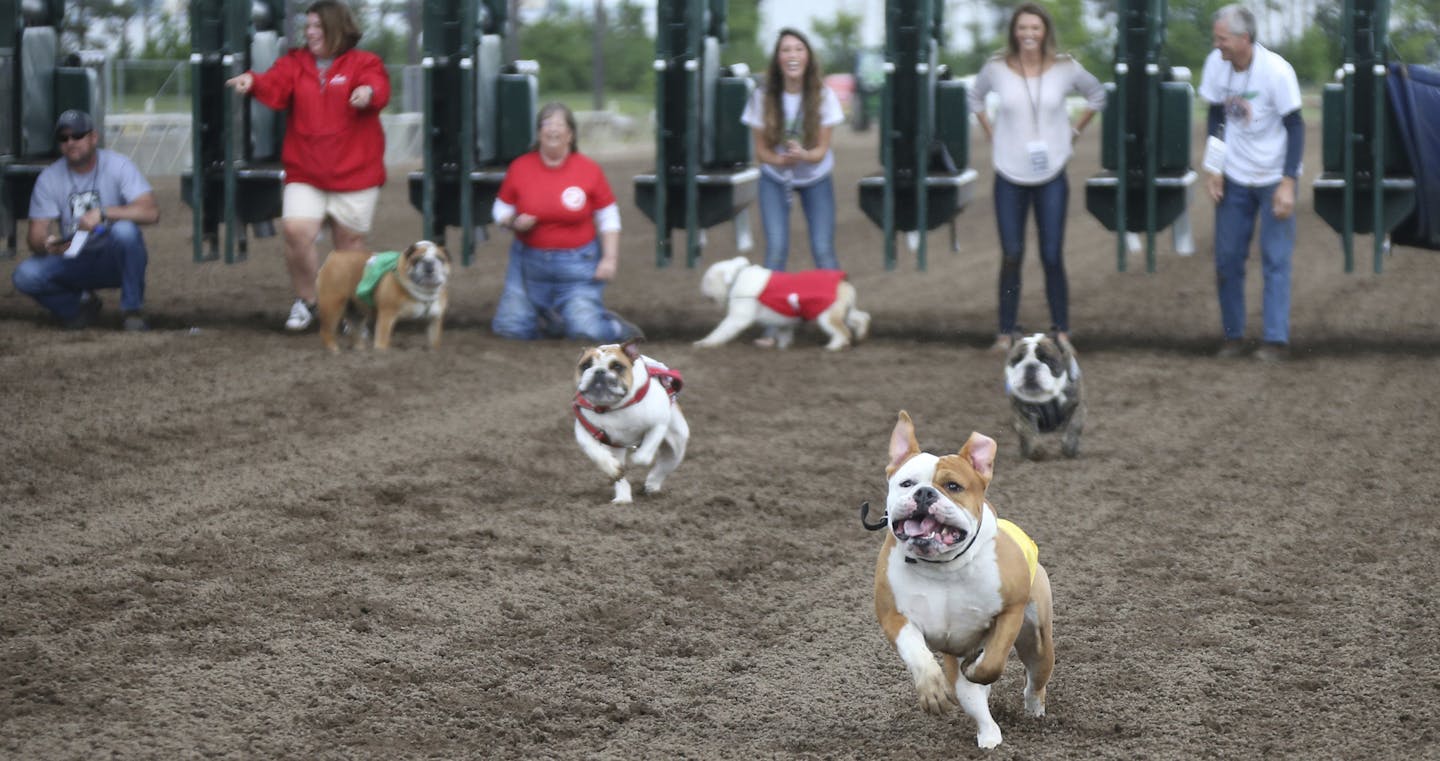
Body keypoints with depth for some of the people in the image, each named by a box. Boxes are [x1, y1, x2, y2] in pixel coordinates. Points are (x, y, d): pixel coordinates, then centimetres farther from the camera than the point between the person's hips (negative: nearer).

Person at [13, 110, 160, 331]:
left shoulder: (118, 165, -10)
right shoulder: (49, 178, -1)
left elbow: (151, 212, -23)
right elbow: (35, 234, -6)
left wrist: (103, 213, -34)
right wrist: (46, 244, -31)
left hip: (115, 261, -2)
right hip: (74, 263, 3)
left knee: (124, 230, -35)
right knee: (25, 275, -23)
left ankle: (132, 310, -16)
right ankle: (79, 304, 8)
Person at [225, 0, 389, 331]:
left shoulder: (363, 63, 1)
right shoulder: (295, 63, 7)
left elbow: (378, 87, -19)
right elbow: (275, 87, -11)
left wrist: (369, 91, -44)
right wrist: (253, 82, -34)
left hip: (355, 173, -1)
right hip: (305, 174, 1)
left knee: (350, 243, 7)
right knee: (296, 230, -16)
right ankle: (306, 301, 4)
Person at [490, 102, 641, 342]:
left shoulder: (589, 169, -5)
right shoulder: (519, 168, -3)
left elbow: (608, 217, 2)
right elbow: (501, 209, 7)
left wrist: (610, 258, -7)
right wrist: (513, 223, -15)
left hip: (577, 265, -2)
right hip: (530, 263, 2)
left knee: (586, 331, -11)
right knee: (509, 327, 0)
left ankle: (617, 328, 24)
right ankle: (548, 319, 31)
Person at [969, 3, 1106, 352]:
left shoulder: (1065, 68, -4)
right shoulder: (997, 68, -3)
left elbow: (1096, 94, 14)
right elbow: (976, 98, 17)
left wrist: (1075, 131, 8)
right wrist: (992, 136, 8)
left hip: (1051, 176, 0)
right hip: (1009, 177, 0)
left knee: (1052, 257, 0)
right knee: (1011, 256, 3)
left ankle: (1061, 331, 11)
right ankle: (1005, 332, 10)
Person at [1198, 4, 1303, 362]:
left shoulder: (1276, 71, -21)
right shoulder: (1216, 64, -9)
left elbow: (1295, 127, -14)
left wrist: (1287, 183, -18)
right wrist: (1214, 169, 2)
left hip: (1274, 177, -4)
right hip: (1234, 176, 4)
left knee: (1275, 260, -4)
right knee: (1227, 258, 4)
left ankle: (1276, 340, -1)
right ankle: (1233, 335, 15)